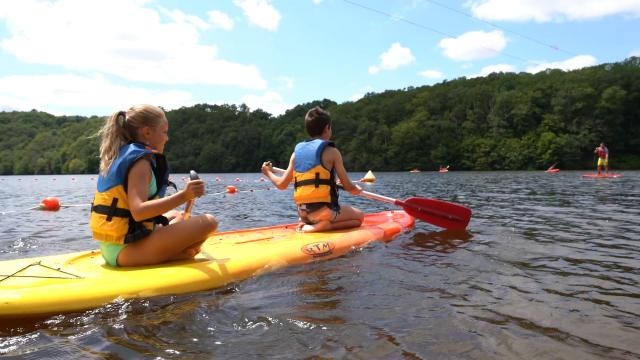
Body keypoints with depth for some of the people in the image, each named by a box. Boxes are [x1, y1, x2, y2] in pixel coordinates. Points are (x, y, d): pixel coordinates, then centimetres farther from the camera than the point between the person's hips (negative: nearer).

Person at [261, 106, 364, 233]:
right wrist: (356, 190, 19)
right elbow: (348, 186, -5)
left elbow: (282, 184, 8)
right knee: (359, 216, 13)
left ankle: (306, 224, 5)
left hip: (303, 213, 7)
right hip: (323, 211, -7)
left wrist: (269, 173, 28)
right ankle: (322, 226, -9)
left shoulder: (297, 152, 8)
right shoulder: (331, 151, -7)